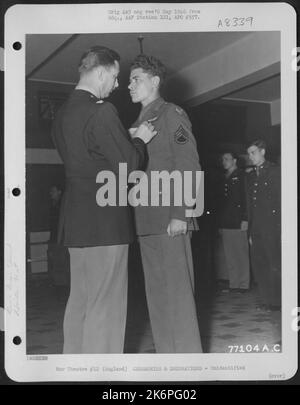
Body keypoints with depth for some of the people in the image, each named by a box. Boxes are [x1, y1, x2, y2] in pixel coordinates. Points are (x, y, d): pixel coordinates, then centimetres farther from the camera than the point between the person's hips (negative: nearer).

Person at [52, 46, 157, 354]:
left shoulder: (63, 114, 12)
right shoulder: (101, 111, -16)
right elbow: (128, 164, -17)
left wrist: (129, 138, 15)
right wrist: (139, 140, 2)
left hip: (75, 222, 9)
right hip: (105, 222, -9)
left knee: (79, 299, 18)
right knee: (105, 304, 0)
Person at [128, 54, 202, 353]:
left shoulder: (172, 115, -1)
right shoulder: (137, 124, 22)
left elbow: (189, 167, -9)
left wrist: (180, 215, -17)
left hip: (168, 218, -8)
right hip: (145, 221, 8)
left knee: (177, 290, -5)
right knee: (156, 293, 10)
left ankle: (188, 353, 5)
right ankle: (165, 351, 19)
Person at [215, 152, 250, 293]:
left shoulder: (241, 176, 0)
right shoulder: (224, 179, 20)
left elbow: (246, 198, -8)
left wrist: (245, 219, -16)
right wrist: (219, 224, 15)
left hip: (238, 222, -7)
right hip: (225, 223, 7)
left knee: (241, 254, -3)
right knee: (229, 256, 5)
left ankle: (243, 284, 3)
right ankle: (233, 284, 10)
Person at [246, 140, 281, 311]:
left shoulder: (275, 171, 0)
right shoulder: (251, 176, 18)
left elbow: (281, 200, -6)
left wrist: (280, 227, -13)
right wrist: (251, 231, 12)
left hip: (272, 227, -6)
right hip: (257, 229, 6)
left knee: (275, 265, -3)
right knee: (259, 266, 5)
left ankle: (277, 301, 6)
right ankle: (268, 301, 13)